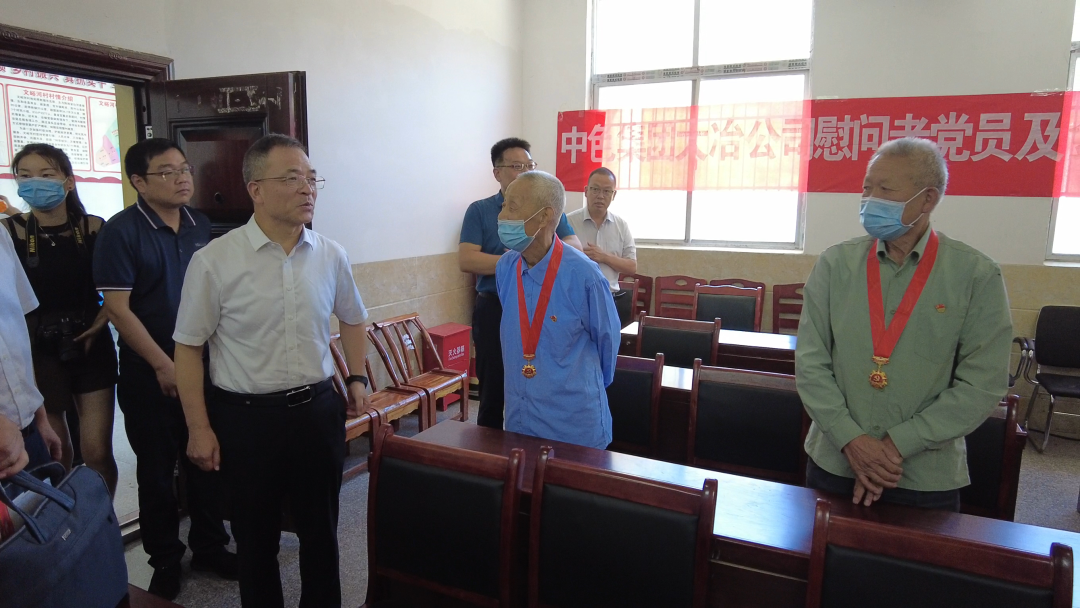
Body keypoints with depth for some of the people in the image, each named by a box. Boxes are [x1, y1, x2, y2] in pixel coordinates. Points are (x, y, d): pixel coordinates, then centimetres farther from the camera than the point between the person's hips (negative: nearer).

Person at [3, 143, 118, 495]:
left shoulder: (94, 228, -3)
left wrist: (100, 323, -6)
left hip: (91, 347, 1)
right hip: (37, 352, 0)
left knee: (97, 452, 0)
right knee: (54, 456, 11)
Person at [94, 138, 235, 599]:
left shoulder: (200, 224, 4)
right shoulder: (121, 231, -11)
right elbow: (118, 309, -13)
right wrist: (163, 365, -14)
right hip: (150, 372, -4)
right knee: (157, 470, 10)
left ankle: (209, 547, 30)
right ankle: (165, 562, 27)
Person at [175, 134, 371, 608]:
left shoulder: (331, 256, -1)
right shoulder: (214, 261, -11)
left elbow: (352, 319, 15)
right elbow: (189, 347, -5)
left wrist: (356, 379, 7)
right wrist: (199, 428, -5)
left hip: (318, 409, 3)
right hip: (246, 417, -2)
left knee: (320, 529, 17)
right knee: (256, 535, 16)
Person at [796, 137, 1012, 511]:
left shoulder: (977, 276, -6)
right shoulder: (835, 264, -2)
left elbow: (983, 383, -9)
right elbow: (810, 363, -4)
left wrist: (898, 445, -15)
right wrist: (851, 439, -14)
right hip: (833, 464, 2)